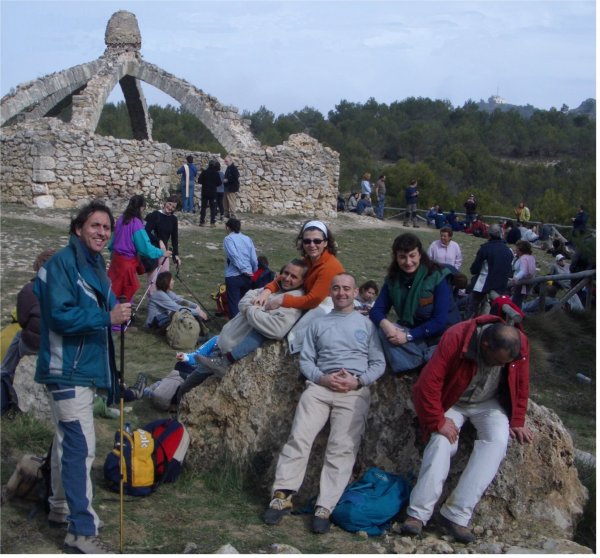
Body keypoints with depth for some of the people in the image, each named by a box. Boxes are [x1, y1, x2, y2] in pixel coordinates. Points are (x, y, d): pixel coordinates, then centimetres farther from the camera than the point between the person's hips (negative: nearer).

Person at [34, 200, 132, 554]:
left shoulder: (97, 266, 13)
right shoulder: (63, 263, -15)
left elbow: (102, 307, 21)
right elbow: (60, 314, -22)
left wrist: (120, 309, 0)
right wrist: (108, 317, -26)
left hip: (85, 367, 10)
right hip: (68, 369, -10)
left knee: (69, 442, 21)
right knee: (81, 447, -11)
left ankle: (61, 508, 36)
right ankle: (82, 531, -7)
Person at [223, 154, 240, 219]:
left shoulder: (234, 168, -14)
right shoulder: (228, 168, 16)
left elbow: (235, 178, -22)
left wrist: (227, 180, -18)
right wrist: (224, 180, 9)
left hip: (232, 189, -10)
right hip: (227, 188, 10)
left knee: (231, 202, -9)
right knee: (226, 202, 14)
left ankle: (232, 215, -7)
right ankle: (227, 213, 22)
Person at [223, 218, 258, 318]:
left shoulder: (228, 238, -2)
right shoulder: (248, 239, 11)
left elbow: (234, 256, -17)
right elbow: (254, 260, 6)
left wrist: (244, 270, -13)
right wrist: (252, 273, 19)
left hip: (233, 276, -5)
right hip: (248, 277, 5)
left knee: (233, 305, 3)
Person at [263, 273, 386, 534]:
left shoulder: (366, 324, 18)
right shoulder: (318, 323, 22)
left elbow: (379, 363, 11)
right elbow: (305, 360, 14)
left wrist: (358, 380, -8)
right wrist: (322, 377, -7)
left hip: (355, 391, -1)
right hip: (320, 386, 1)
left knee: (342, 449, -15)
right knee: (299, 438, -17)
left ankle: (325, 508, -19)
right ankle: (282, 496, -16)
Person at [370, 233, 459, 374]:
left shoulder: (437, 277, -16)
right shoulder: (393, 279, -2)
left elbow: (441, 320, -20)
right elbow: (377, 310, -5)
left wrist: (409, 336, -26)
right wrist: (385, 324, -29)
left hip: (442, 337, -4)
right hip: (412, 334, 4)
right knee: (383, 330, -22)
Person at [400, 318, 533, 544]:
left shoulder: (519, 344, -21)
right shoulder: (455, 339, -32)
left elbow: (521, 384, -4)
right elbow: (428, 383, -29)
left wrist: (517, 421, -1)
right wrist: (438, 422, -24)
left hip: (489, 403, 2)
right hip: (452, 402, -2)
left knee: (497, 439, -24)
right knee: (442, 440, -26)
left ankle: (457, 514, -26)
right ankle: (418, 513, -23)